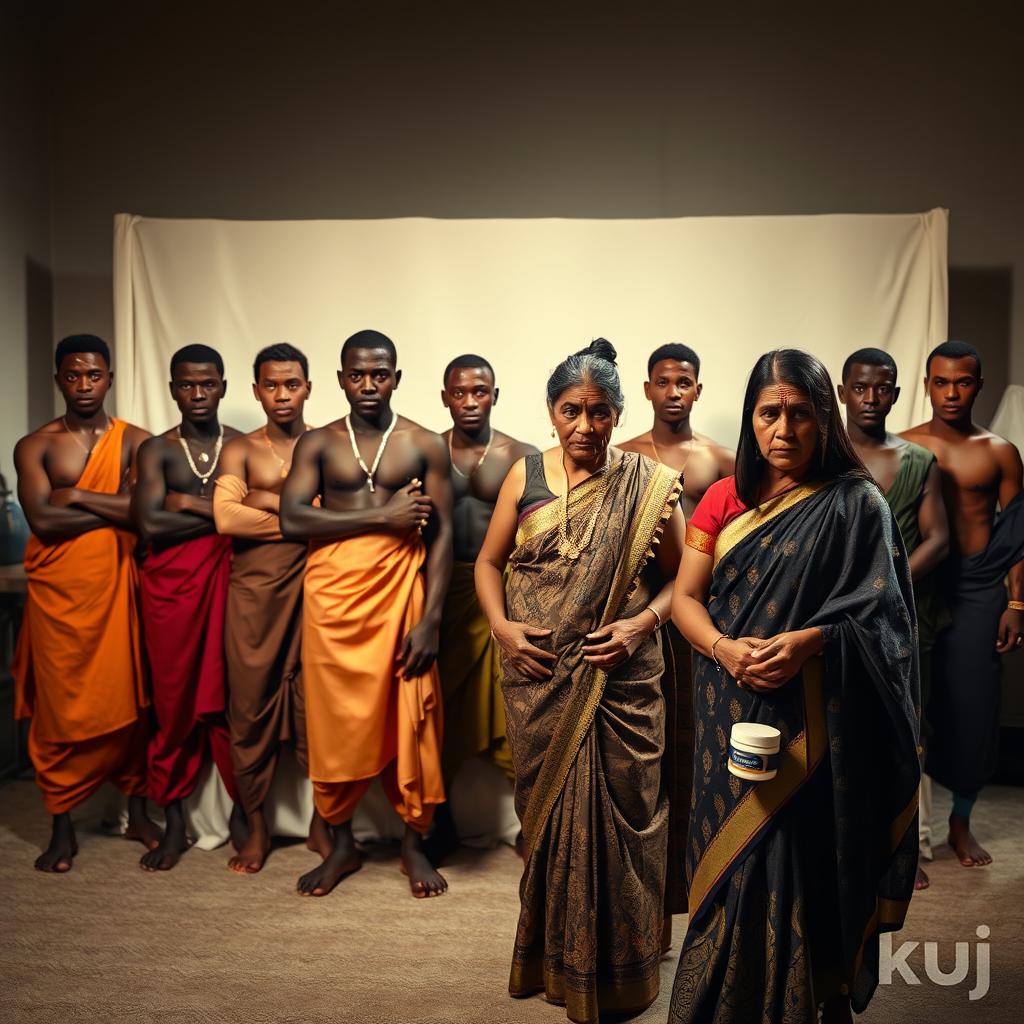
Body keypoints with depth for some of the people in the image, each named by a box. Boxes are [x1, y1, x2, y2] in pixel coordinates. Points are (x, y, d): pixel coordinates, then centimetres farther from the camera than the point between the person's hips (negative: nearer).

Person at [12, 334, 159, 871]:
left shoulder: (135, 441, 4)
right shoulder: (35, 446, 3)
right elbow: (42, 520, -12)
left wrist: (77, 495, -11)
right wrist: (115, 507, -10)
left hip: (118, 586, 1)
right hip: (58, 592, 0)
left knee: (129, 702, 6)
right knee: (59, 709, 5)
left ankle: (137, 811, 22)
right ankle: (62, 827, 17)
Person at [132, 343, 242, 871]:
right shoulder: (157, 450, 4)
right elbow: (149, 523, -10)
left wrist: (190, 503, -6)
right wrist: (222, 511, -8)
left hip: (229, 581, 0)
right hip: (171, 586, 0)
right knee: (174, 702, 6)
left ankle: (242, 811, 19)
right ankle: (174, 823, 18)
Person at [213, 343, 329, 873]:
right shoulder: (241, 450, 10)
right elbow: (225, 517, -7)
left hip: (314, 582, 0)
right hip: (254, 586, 1)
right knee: (251, 702, 3)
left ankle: (321, 822, 16)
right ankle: (256, 827, 17)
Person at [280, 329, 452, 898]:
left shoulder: (425, 445, 4)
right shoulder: (318, 444, 7)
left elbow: (442, 536, 0)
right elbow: (292, 519, -8)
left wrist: (430, 619, -9)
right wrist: (382, 516, -14)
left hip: (400, 594, -1)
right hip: (332, 596, 1)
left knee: (411, 721, 3)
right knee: (336, 722, 6)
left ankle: (415, 842, 21)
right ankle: (342, 844, 24)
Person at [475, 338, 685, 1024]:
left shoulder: (649, 485, -2)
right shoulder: (526, 476, 2)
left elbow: (678, 577, 2)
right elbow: (490, 562, 9)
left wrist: (642, 623, -15)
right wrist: (502, 626, -6)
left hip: (621, 678, -2)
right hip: (539, 676, 2)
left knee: (616, 815, 6)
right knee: (548, 811, 13)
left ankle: (619, 968, 27)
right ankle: (555, 958, 34)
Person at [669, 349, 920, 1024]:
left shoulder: (855, 505, -3)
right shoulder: (727, 499, 6)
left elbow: (881, 617, -6)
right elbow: (685, 598, 4)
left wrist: (808, 643, -23)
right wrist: (725, 649, -15)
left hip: (813, 727, -3)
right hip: (731, 713, 3)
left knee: (800, 861, 1)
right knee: (731, 860, 10)